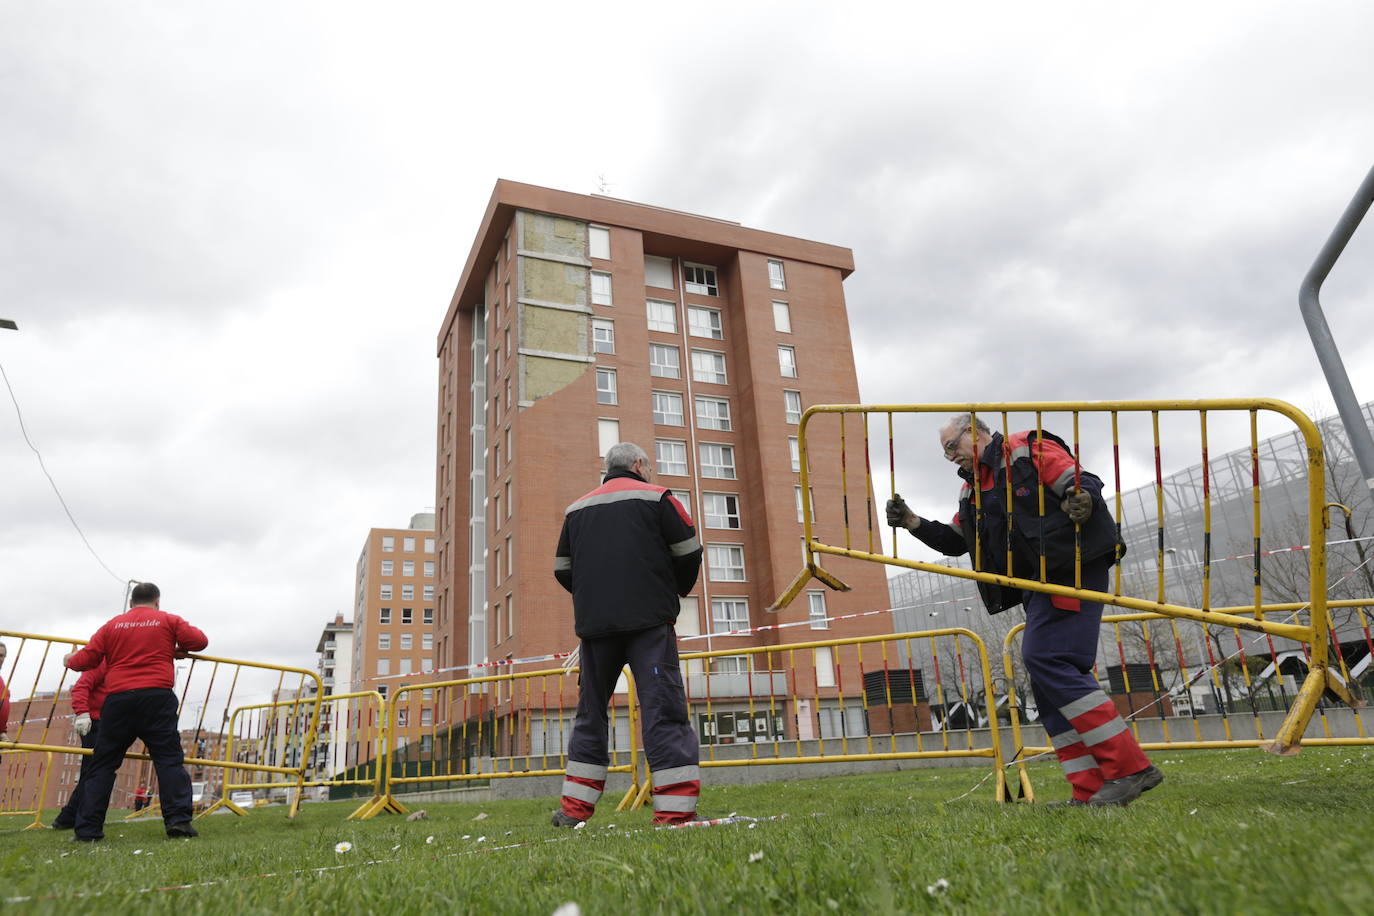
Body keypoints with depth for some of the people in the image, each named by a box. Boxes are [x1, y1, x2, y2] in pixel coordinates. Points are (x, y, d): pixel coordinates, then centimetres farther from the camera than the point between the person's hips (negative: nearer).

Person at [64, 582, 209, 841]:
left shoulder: (112, 625, 15)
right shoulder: (168, 621, 10)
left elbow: (84, 660, 13)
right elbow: (199, 640, 5)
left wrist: (70, 661, 35)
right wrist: (177, 649, 25)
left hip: (118, 699, 3)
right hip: (157, 697, -2)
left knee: (103, 763, 13)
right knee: (169, 759, -4)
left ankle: (87, 830, 13)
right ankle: (178, 820, -14)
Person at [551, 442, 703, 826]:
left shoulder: (577, 509, 17)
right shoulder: (657, 498, 3)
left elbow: (563, 571, 16)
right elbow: (689, 553, 2)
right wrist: (676, 591, 19)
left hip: (593, 623, 4)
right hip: (649, 621, -4)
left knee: (591, 711, 14)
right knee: (663, 708, -4)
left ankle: (575, 808, 16)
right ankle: (675, 810, -9)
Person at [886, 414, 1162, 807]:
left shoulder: (1026, 449, -1)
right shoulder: (972, 489, 22)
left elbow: (1084, 484, -9)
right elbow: (955, 541, 25)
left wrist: (1084, 499, -33)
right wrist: (912, 522, 11)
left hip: (1073, 568, -9)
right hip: (1042, 582, 9)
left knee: (1045, 659, -18)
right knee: (1050, 684, 4)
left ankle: (1129, 767, -13)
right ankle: (1090, 791, 6)